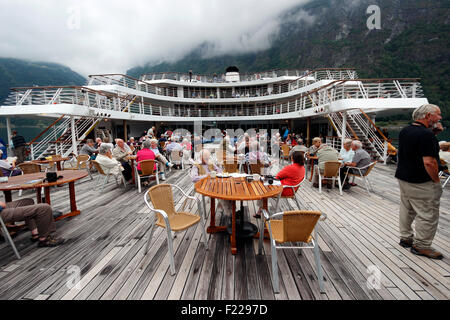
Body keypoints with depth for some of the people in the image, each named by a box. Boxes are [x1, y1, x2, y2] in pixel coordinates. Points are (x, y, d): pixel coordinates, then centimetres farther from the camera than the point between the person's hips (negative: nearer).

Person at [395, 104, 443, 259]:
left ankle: (406, 237, 32)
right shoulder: (426, 134, -22)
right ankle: (421, 246, 14)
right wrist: (436, 180, -12)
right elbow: (429, 162, -26)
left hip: (403, 177, 9)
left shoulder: (404, 131, 5)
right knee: (428, 215, 4)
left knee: (406, 210, 19)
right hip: (421, 183, -9)